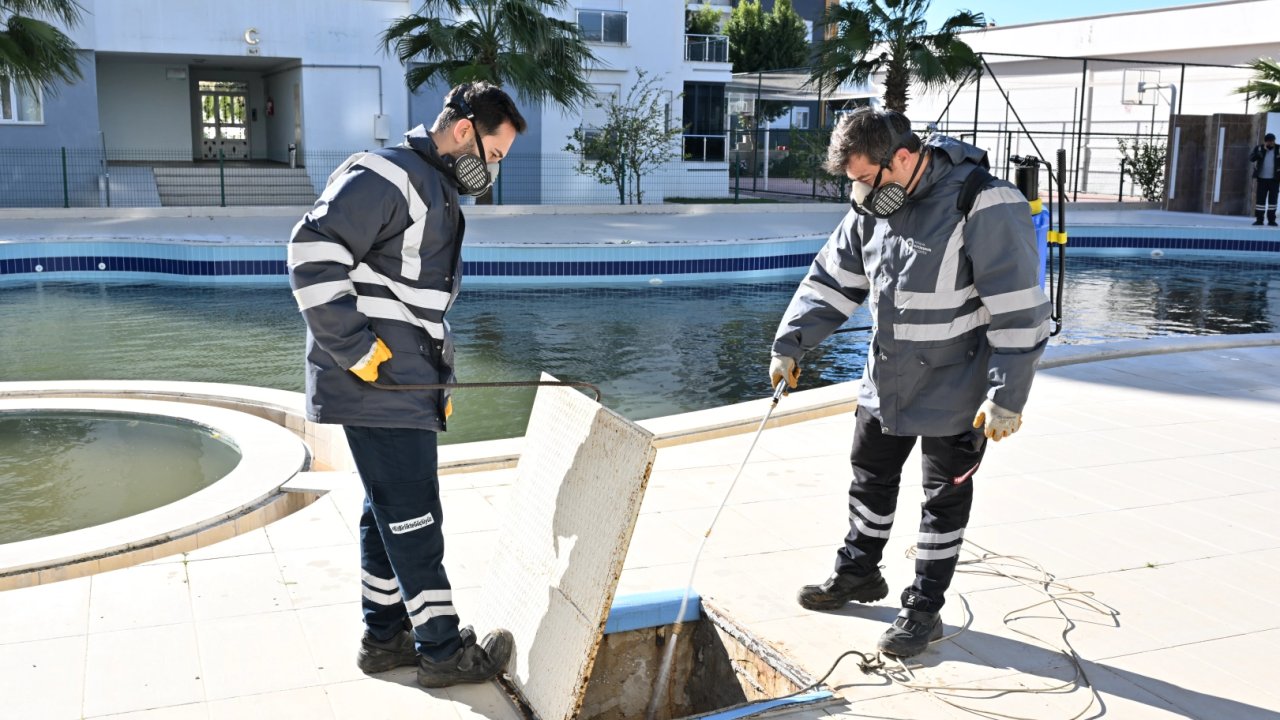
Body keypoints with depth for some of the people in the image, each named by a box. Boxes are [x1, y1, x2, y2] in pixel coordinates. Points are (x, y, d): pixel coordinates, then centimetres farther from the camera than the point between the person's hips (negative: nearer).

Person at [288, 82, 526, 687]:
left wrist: (441, 379, 20)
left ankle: (385, 636, 28)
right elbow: (313, 253, -23)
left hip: (408, 387, 10)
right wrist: (357, 349, -21)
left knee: (389, 515, 16)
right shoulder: (387, 177, -13)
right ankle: (442, 649, 9)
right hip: (377, 387, -10)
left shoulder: (440, 195, 19)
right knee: (414, 520, -2)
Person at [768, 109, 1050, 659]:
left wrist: (1007, 396, -22)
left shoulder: (984, 206, -24)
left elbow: (1018, 309, -23)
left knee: (945, 498, 8)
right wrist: (789, 345, 2)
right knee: (870, 476, 20)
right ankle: (858, 574, 40)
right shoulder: (874, 207, -1)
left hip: (955, 390, -7)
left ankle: (923, 608, 21)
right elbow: (831, 279, 8)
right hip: (886, 381, 7)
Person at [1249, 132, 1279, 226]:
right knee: (1260, 198, 0)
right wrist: (1261, 151, -20)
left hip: (1274, 179, -1)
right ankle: (1259, 219, 4)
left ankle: (1271, 219, 6)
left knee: (1272, 199, 1)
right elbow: (1251, 158, -8)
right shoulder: (1259, 148, 4)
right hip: (1262, 179, 1)